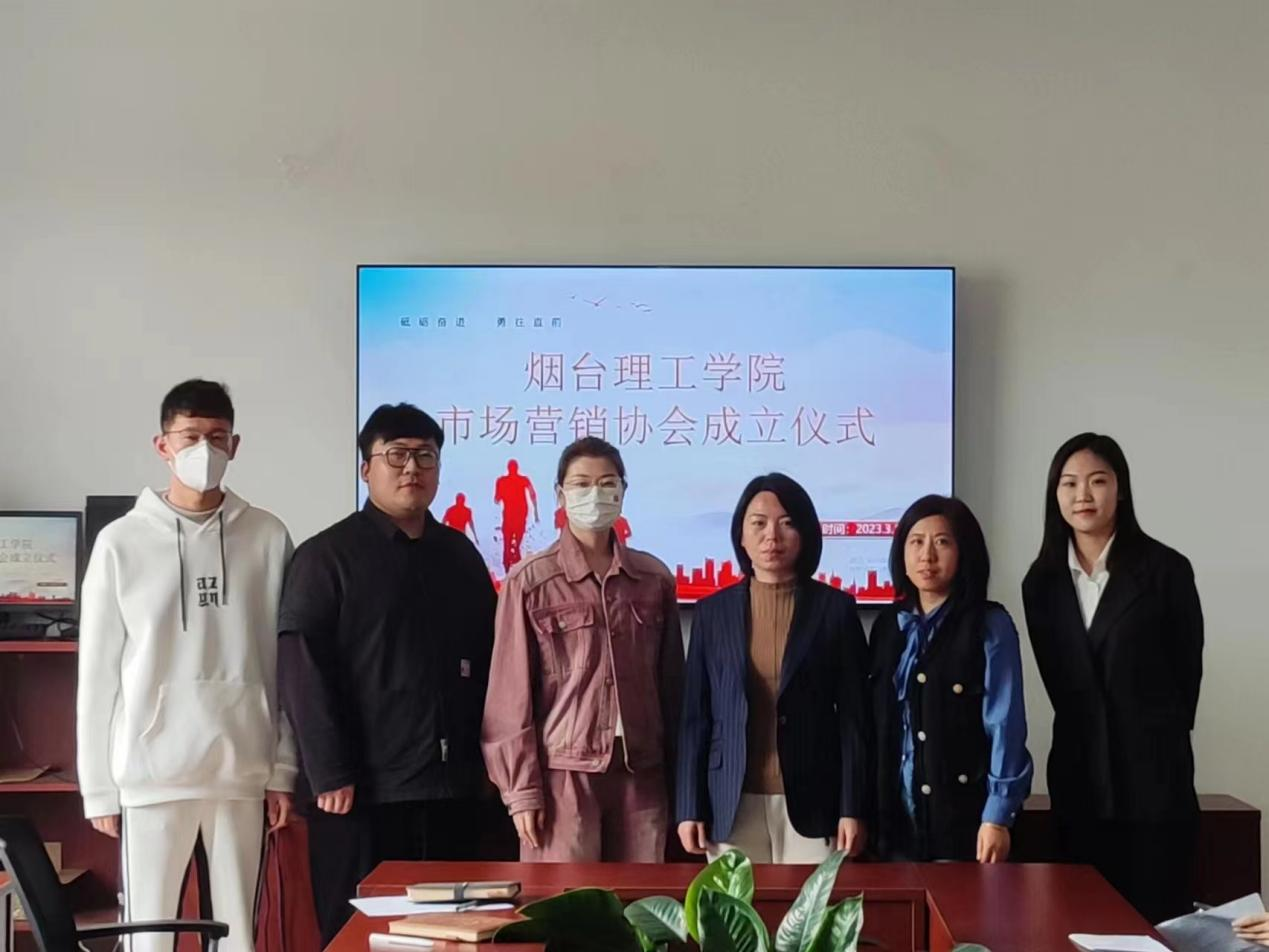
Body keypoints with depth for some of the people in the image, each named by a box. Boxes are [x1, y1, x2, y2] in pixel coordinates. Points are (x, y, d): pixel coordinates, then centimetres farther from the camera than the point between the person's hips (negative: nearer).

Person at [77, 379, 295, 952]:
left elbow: (287, 664, 5)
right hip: (151, 772, -1)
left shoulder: (268, 538, 3)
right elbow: (98, 675, 2)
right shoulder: (121, 542, 0)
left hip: (243, 770, 1)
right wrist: (99, 787, 1)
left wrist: (284, 769, 2)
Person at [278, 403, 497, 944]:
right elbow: (303, 672, -8)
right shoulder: (326, 557, -1)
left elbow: (487, 659, 16)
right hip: (364, 789, -4)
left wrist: (485, 756, 8)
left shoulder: (460, 554, 14)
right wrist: (330, 775, -14)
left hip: (451, 785, 5)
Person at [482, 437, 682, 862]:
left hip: (641, 774, 3)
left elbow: (672, 685, 12)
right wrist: (522, 789, -6)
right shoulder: (529, 582, -2)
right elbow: (511, 693, -2)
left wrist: (678, 777, 9)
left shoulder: (655, 579, 8)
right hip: (563, 775, -3)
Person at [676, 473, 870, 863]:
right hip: (732, 806, 1)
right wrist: (690, 808, 0)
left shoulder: (835, 608, 4)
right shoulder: (713, 611, 8)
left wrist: (852, 809, -5)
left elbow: (853, 715, 1)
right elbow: (695, 717, 7)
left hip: (811, 803, -1)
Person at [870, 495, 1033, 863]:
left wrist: (998, 815, -14)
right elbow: (877, 723, 9)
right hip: (897, 816, 4)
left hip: (964, 816, -4)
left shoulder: (990, 626, -5)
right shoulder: (888, 625, 9)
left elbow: (1005, 725, -9)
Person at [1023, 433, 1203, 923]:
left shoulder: (1165, 569, -5)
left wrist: (1161, 739, 9)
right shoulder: (1042, 580, 7)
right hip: (1077, 775, 4)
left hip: (1154, 774, -4)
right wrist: (1086, 734, 9)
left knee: (1159, 918, 0)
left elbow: (1186, 668, 2)